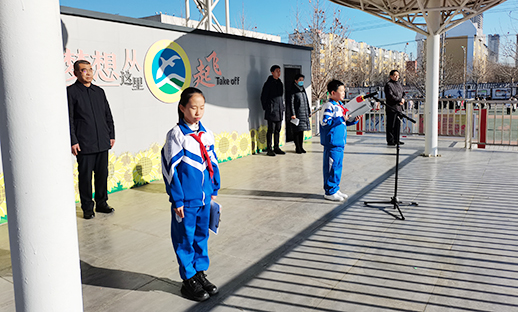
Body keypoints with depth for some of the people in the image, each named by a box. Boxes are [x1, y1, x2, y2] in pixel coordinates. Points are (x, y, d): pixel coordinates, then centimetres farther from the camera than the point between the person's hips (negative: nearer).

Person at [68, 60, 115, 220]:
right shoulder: (71, 92, -2)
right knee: (85, 176, 2)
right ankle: (87, 208, 15)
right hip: (84, 144, -5)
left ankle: (101, 203, 24)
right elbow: (68, 119, -6)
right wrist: (73, 141, -10)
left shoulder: (99, 91, 13)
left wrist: (111, 135, 12)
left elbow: (108, 115, 17)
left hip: (102, 142, 5)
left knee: (102, 174, 10)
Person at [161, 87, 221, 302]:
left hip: (204, 196, 6)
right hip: (186, 198, -6)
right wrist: (177, 199, -13)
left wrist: (214, 189, 12)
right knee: (185, 238, 7)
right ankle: (189, 280, 22)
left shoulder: (206, 134, 5)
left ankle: (200, 273, 32)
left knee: (202, 235, 17)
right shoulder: (176, 135, -12)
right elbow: (170, 168, -13)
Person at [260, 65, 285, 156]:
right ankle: (269, 149, 1)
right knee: (271, 130, -5)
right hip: (271, 111, -7)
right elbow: (263, 97, -5)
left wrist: (282, 107, 15)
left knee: (278, 130, 10)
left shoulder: (280, 83, 14)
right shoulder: (268, 83, -6)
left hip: (280, 111, 7)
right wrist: (266, 108, -7)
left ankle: (276, 148, 18)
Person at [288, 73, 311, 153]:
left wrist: (309, 111, 18)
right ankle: (297, 148, 4)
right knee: (297, 131, -2)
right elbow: (291, 103, -10)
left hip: (304, 113, 7)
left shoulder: (303, 89, 15)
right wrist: (292, 114, -17)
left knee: (302, 131, 10)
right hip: (297, 114, -7)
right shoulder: (293, 90, -6)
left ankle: (301, 147, 17)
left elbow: (306, 101, 21)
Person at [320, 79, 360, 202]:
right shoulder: (329, 106, -12)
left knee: (338, 165, 14)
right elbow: (325, 122, -21)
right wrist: (341, 119, -22)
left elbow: (345, 122, 25)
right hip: (332, 142, -9)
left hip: (340, 141, 9)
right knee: (332, 166, -4)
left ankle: (335, 189, 24)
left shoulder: (340, 106, 16)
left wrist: (354, 120, 7)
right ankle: (330, 192, 5)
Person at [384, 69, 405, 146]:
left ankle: (396, 140, 18)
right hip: (391, 107, -8)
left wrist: (402, 100, 4)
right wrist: (400, 100, -13)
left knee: (398, 124, 11)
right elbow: (390, 96, -18)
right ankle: (390, 141, 0)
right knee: (391, 125, -5)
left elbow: (402, 93, 25)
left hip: (399, 107, 8)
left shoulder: (399, 84, 18)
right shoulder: (388, 85, -8)